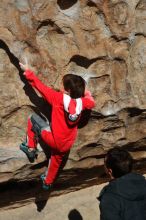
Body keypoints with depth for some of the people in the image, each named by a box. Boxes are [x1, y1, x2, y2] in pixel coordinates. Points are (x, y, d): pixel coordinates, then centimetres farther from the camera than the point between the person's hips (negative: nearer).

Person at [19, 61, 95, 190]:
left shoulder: (58, 98, -19)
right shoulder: (82, 102, -8)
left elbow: (40, 86, -12)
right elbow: (92, 103, 15)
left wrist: (28, 71, -1)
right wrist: (87, 94, 32)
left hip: (54, 140, -5)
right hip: (66, 145, 5)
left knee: (33, 118, 11)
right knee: (56, 161, 33)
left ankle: (30, 148, 19)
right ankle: (48, 182, 55)